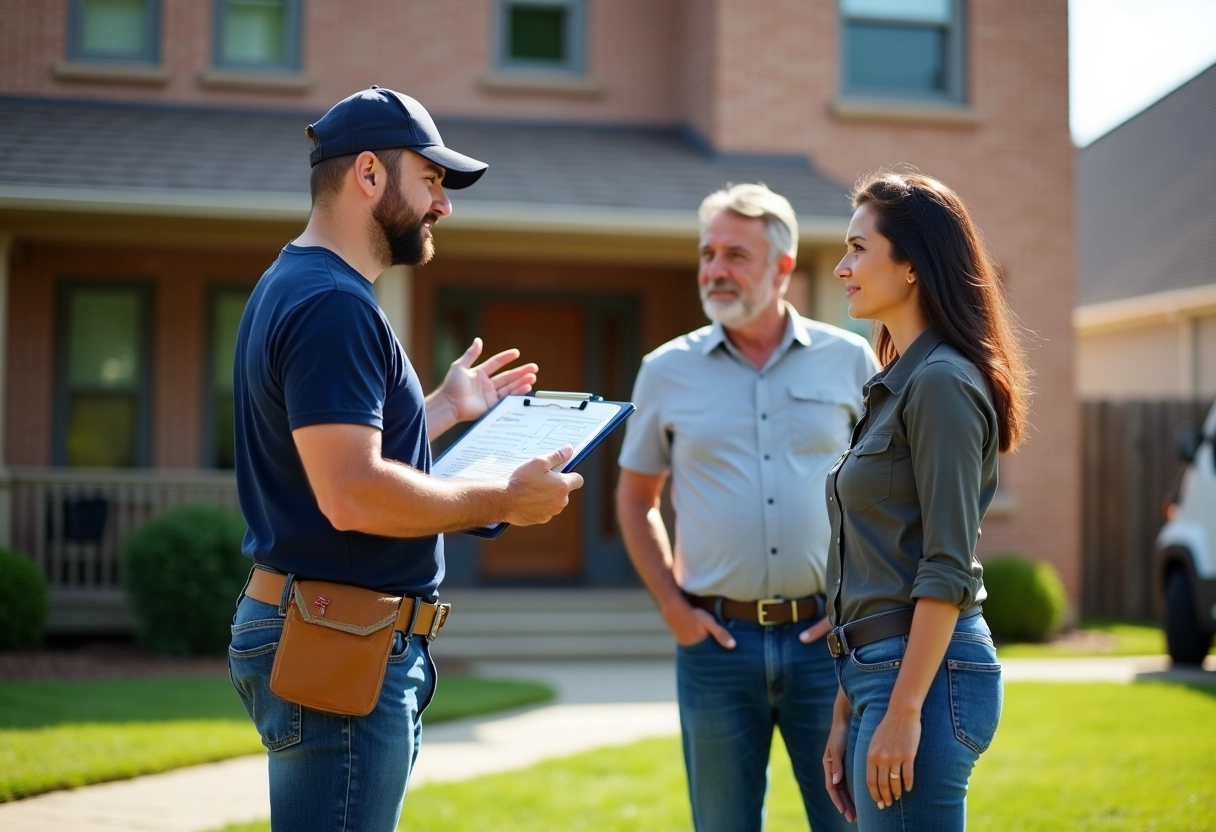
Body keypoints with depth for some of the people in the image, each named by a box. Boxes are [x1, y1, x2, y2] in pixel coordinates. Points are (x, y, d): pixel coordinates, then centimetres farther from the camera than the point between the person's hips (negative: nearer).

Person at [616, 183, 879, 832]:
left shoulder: (849, 360, 3)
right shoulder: (667, 371, 4)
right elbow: (635, 499, 13)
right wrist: (671, 605, 3)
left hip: (825, 634, 0)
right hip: (716, 639, 1)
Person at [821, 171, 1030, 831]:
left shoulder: (942, 381, -11)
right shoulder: (896, 385, 17)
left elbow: (948, 569, -17)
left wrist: (903, 712, -19)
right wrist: (846, 716, 18)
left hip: (926, 675, -9)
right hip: (878, 671, 9)